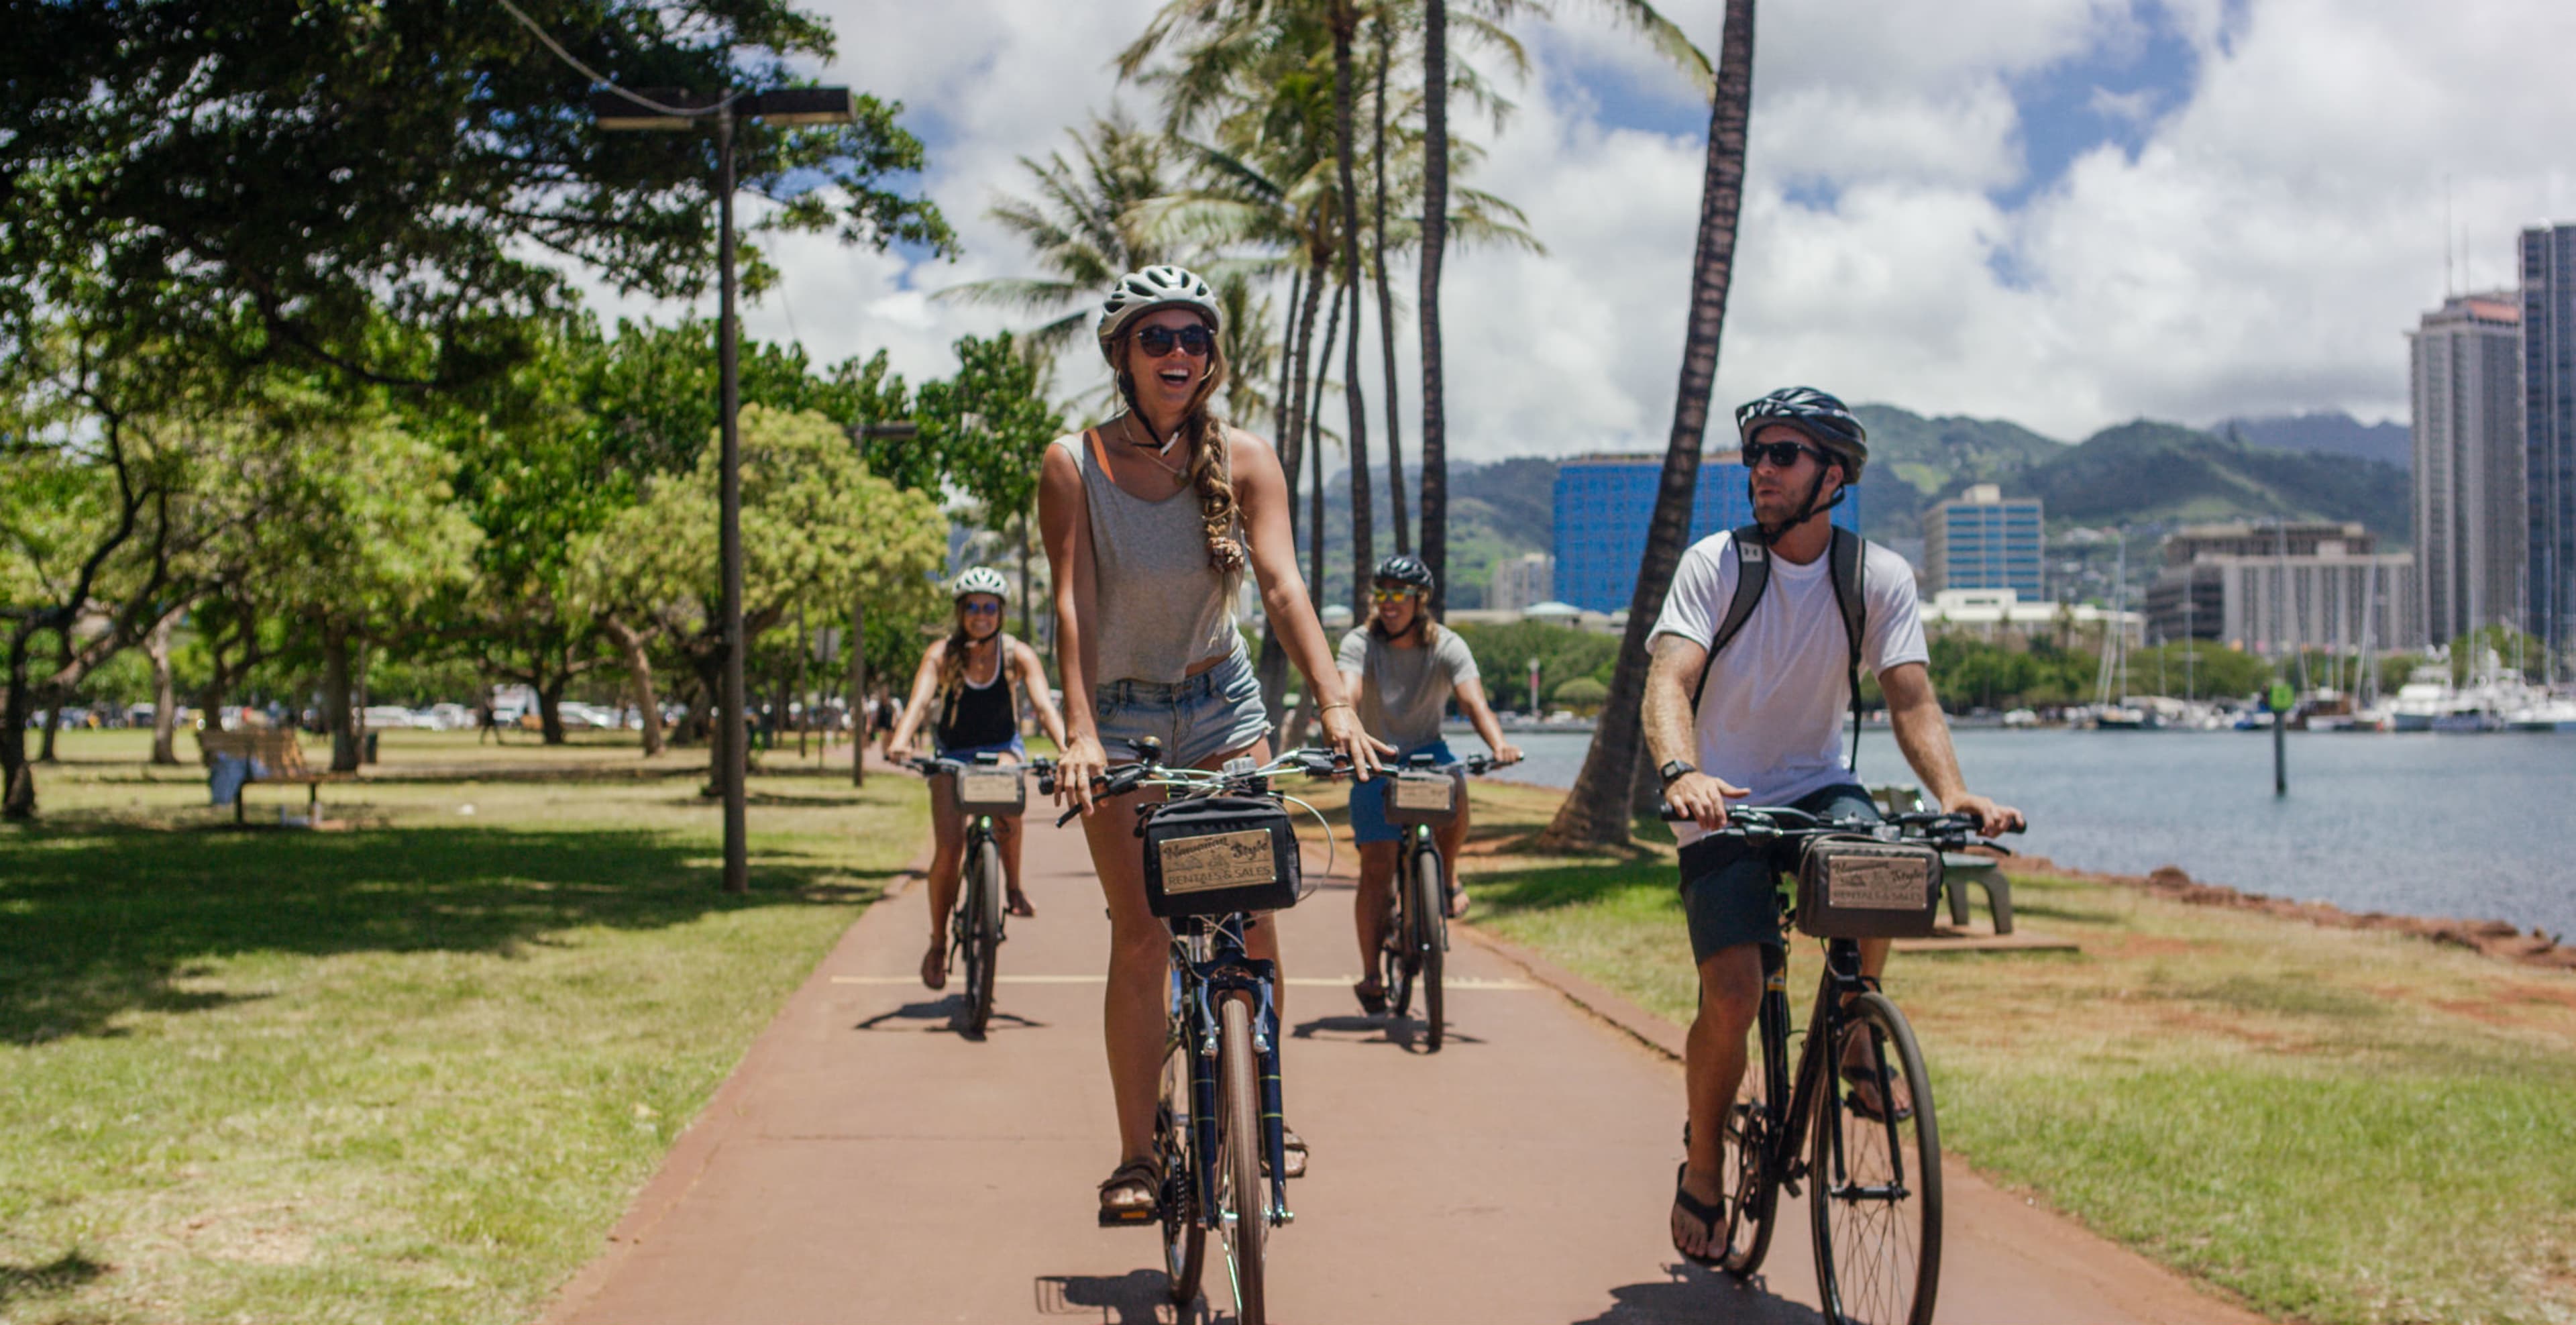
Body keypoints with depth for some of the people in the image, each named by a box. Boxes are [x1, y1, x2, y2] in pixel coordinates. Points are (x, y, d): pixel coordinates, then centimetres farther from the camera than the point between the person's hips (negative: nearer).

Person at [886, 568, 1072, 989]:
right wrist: (900, 741, -48)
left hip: (1003, 749, 0)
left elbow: (1044, 706, -23)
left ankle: (1014, 885, -14)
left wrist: (1066, 749, -42)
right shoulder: (942, 655, -12)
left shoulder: (1018, 655, -12)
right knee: (948, 850, -15)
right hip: (952, 755, 0)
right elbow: (919, 701, -27)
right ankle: (938, 943, 6)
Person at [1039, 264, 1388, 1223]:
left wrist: (1335, 707, -33)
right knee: (1140, 934, -4)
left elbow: (1282, 585, -19)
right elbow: (1072, 605, -19)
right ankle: (1136, 1155, 4)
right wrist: (1080, 734, -31)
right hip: (1119, 713, -1)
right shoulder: (1074, 465, -12)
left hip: (1221, 705, 2)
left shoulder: (1243, 459, -8)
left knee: (1251, 916, -4)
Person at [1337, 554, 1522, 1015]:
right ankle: (1370, 977, 2)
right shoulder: (1359, 644, -14)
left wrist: (1498, 743, -48)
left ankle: (1447, 876, -5)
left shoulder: (1447, 646, -12)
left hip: (1426, 752, 0)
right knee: (1376, 868, -8)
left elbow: (1473, 700, -27)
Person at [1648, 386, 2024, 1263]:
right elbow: (1669, 681, -24)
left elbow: (1911, 700, -12)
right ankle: (1703, 1170, 9)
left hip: (1817, 785, 2)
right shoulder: (1714, 563, -12)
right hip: (1723, 803, -2)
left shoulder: (1879, 576, -6)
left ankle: (1854, 1039, -6)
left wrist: (1952, 794, -32)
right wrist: (1682, 772, -45)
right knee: (1733, 995, -15)